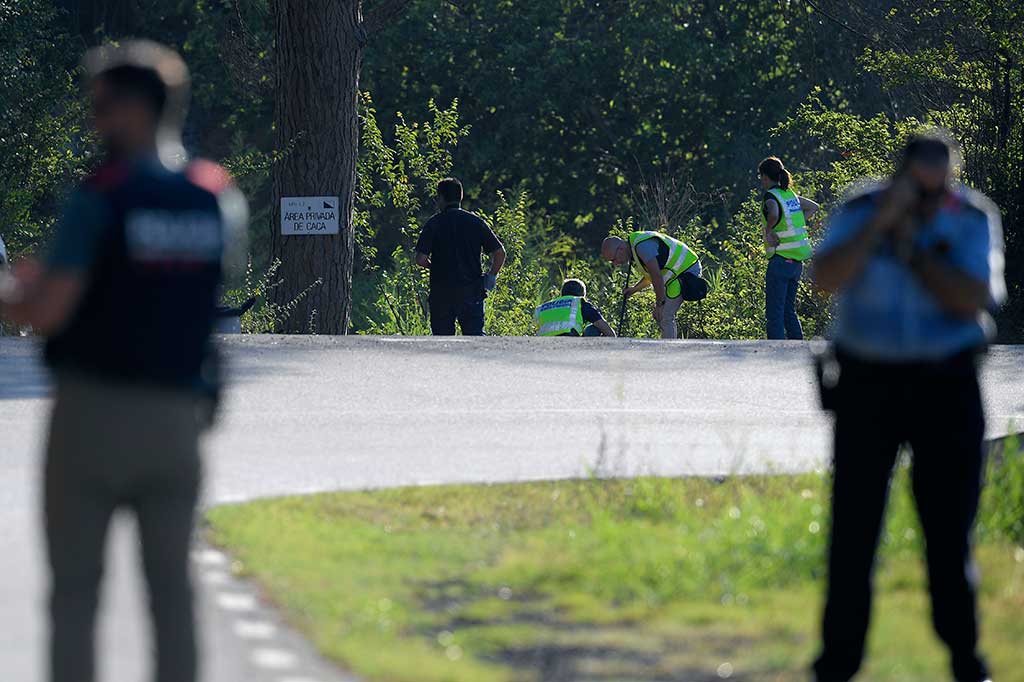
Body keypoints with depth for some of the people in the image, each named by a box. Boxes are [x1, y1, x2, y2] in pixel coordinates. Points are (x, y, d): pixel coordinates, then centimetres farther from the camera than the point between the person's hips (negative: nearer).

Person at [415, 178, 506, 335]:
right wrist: (491, 277, 12)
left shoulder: (434, 224, -4)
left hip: (442, 292, -1)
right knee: (475, 335, 0)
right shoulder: (476, 222, 3)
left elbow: (421, 259, -12)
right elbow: (500, 253, 0)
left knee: (443, 337, 7)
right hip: (471, 291, 2)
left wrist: (433, 266, 9)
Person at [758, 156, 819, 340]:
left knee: (774, 313, -6)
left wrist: (769, 231, -17)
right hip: (797, 261, 8)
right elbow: (813, 207, 29)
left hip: (781, 260, -8)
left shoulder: (770, 196, -10)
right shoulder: (789, 194, 13)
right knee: (789, 311, 16)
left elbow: (774, 213, -34)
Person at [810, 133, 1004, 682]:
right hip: (868, 382, 0)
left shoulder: (972, 220, -4)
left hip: (946, 384, 0)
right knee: (853, 519, 0)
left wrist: (910, 245, -18)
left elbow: (973, 300, -17)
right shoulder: (860, 214, -3)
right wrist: (882, 223, -25)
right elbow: (826, 279, -20)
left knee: (949, 519, 4)